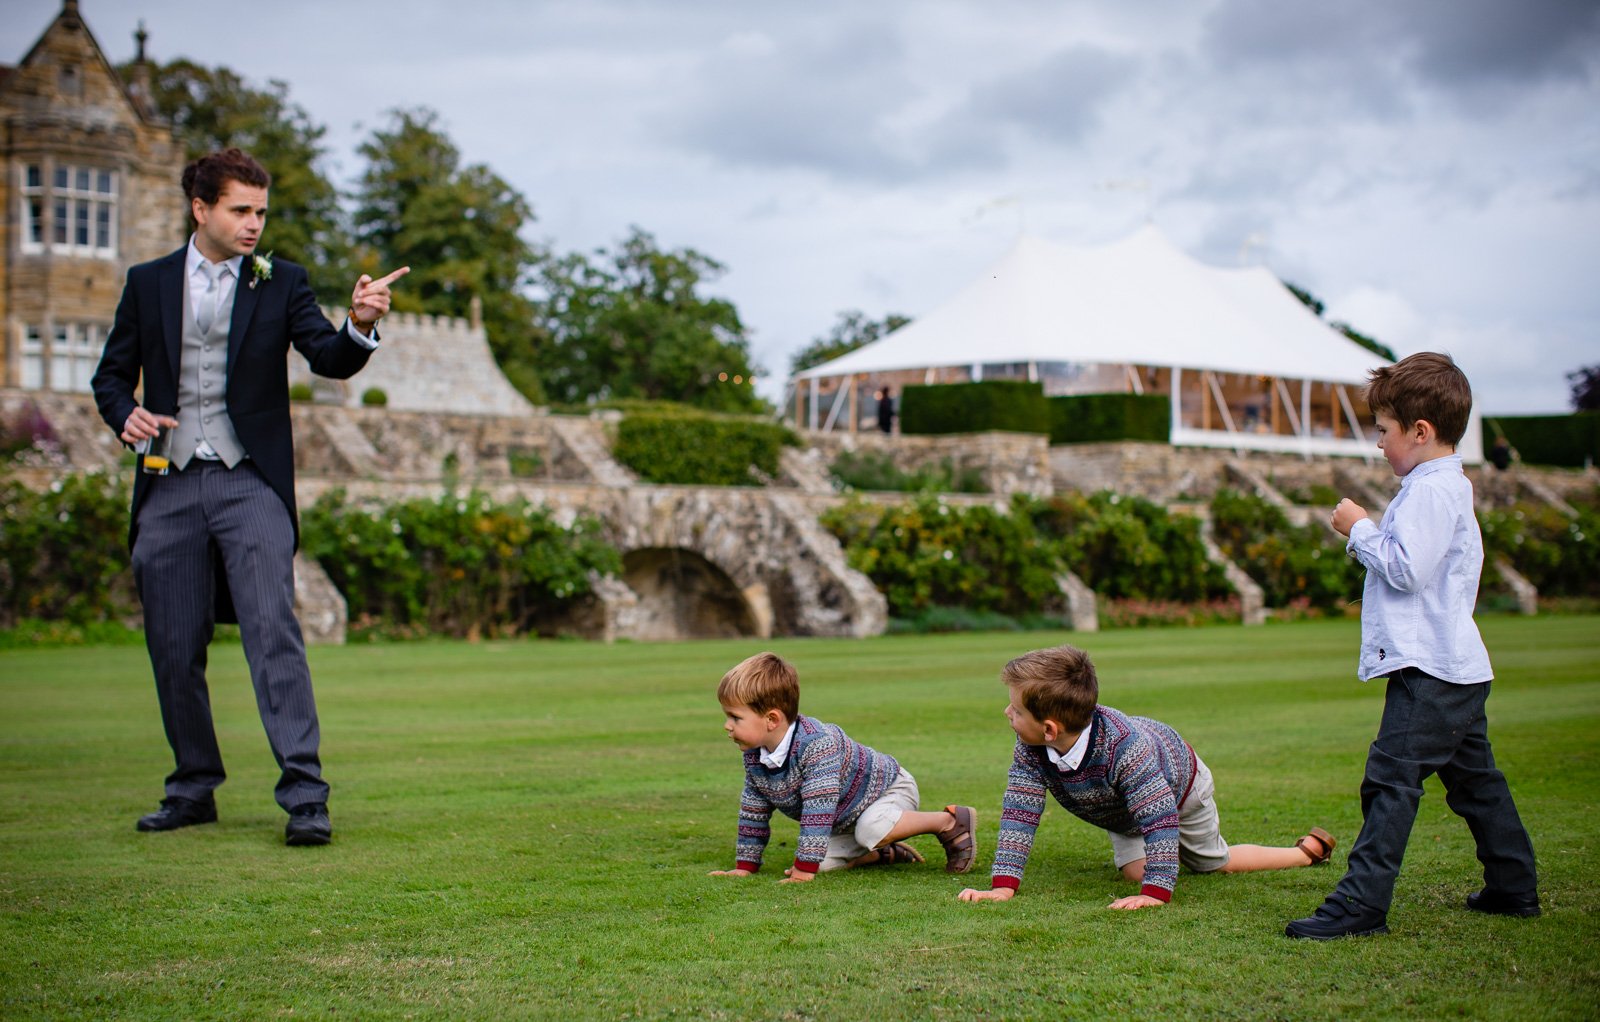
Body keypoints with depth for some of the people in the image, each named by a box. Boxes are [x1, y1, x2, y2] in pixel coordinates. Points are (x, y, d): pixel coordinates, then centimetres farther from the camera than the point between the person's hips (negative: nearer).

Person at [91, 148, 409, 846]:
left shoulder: (280, 283, 6)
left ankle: (304, 795, -16)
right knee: (174, 647, 7)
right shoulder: (148, 284, 11)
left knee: (274, 633, -14)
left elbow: (330, 361, -6)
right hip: (170, 487, 3)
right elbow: (111, 375, 15)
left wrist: (360, 326, -28)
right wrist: (126, 416, -7)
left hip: (250, 483, -2)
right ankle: (193, 789, 22)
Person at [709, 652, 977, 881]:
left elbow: (818, 811, -41)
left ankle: (952, 822, -16)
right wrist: (744, 866, 1)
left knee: (871, 829, -39)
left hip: (889, 788, -8)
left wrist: (803, 870, -42)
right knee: (822, 863, -13)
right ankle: (887, 853, 10)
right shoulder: (754, 756, -12)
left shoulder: (817, 744, -38)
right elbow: (753, 811, 2)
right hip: (845, 822, 8)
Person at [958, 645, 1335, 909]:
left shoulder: (1123, 745, -50)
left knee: (1214, 862, 13)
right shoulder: (1031, 749, -34)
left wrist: (1156, 893, -54)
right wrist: (1003, 885, -38)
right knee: (1135, 870, -4)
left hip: (1179, 786, -5)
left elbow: (1159, 817, -50)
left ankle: (1310, 849, 36)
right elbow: (1019, 811, -30)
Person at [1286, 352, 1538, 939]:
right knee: (1475, 780, 18)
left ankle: (1362, 903, -14)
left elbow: (1406, 570, -22)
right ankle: (1514, 888, 25)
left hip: (1428, 670, -11)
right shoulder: (1451, 486, 18)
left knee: (1391, 780, -12)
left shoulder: (1430, 491, -15)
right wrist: (1367, 534, 17)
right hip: (1458, 668, 11)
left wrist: (1361, 531, -11)